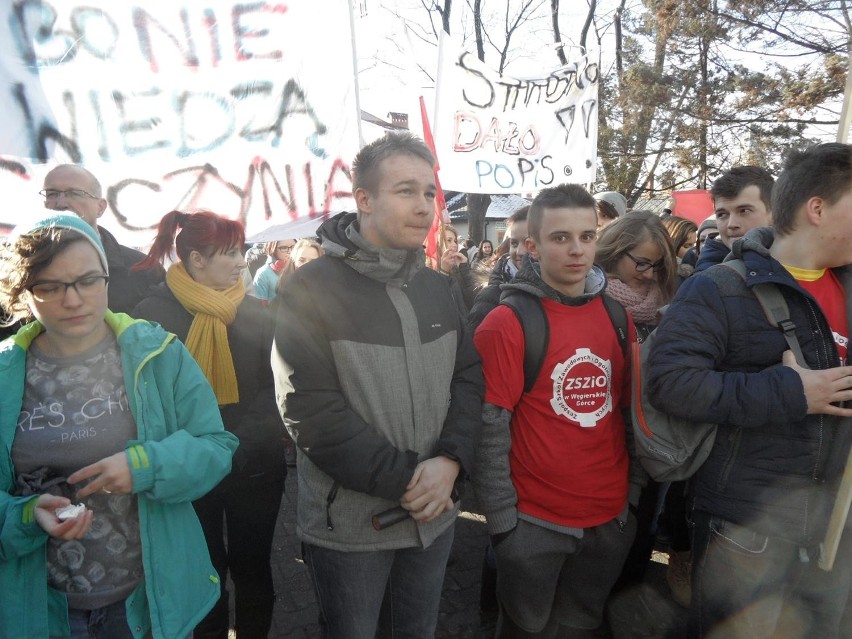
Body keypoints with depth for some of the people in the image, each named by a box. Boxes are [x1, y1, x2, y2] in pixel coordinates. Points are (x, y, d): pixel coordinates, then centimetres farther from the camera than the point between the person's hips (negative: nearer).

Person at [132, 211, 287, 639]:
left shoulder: (255, 312, 1)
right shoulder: (154, 312, -7)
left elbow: (274, 388, 0)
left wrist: (238, 442, -12)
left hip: (254, 468, 2)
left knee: (252, 567, 15)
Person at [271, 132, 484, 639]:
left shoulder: (438, 287, 4)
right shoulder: (312, 289, -13)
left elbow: (469, 377, 3)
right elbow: (311, 411, -20)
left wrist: (450, 461, -13)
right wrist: (405, 480, -17)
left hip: (435, 514, 5)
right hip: (349, 524, -4)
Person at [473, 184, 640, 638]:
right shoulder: (506, 323, -16)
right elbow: (488, 430, -15)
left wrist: (633, 495, 8)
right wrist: (503, 519, -13)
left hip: (610, 520, 5)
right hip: (534, 522, -4)